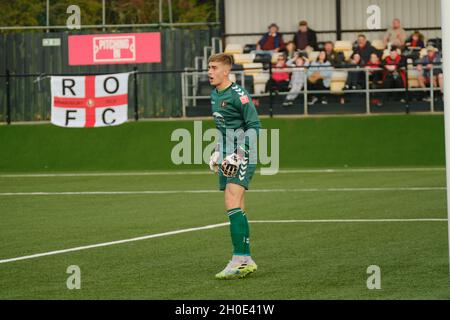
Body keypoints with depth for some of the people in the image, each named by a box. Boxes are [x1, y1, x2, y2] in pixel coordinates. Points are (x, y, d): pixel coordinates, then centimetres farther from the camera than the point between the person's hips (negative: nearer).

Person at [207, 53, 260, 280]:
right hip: (227, 159, 9)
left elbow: (254, 126, -14)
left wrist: (238, 154, -20)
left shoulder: (238, 95, -13)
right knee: (237, 211, 9)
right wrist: (218, 152, 23)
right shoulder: (214, 95, 14)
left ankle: (239, 260, -19)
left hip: (242, 158, -9)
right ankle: (246, 261, 14)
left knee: (233, 207, -18)